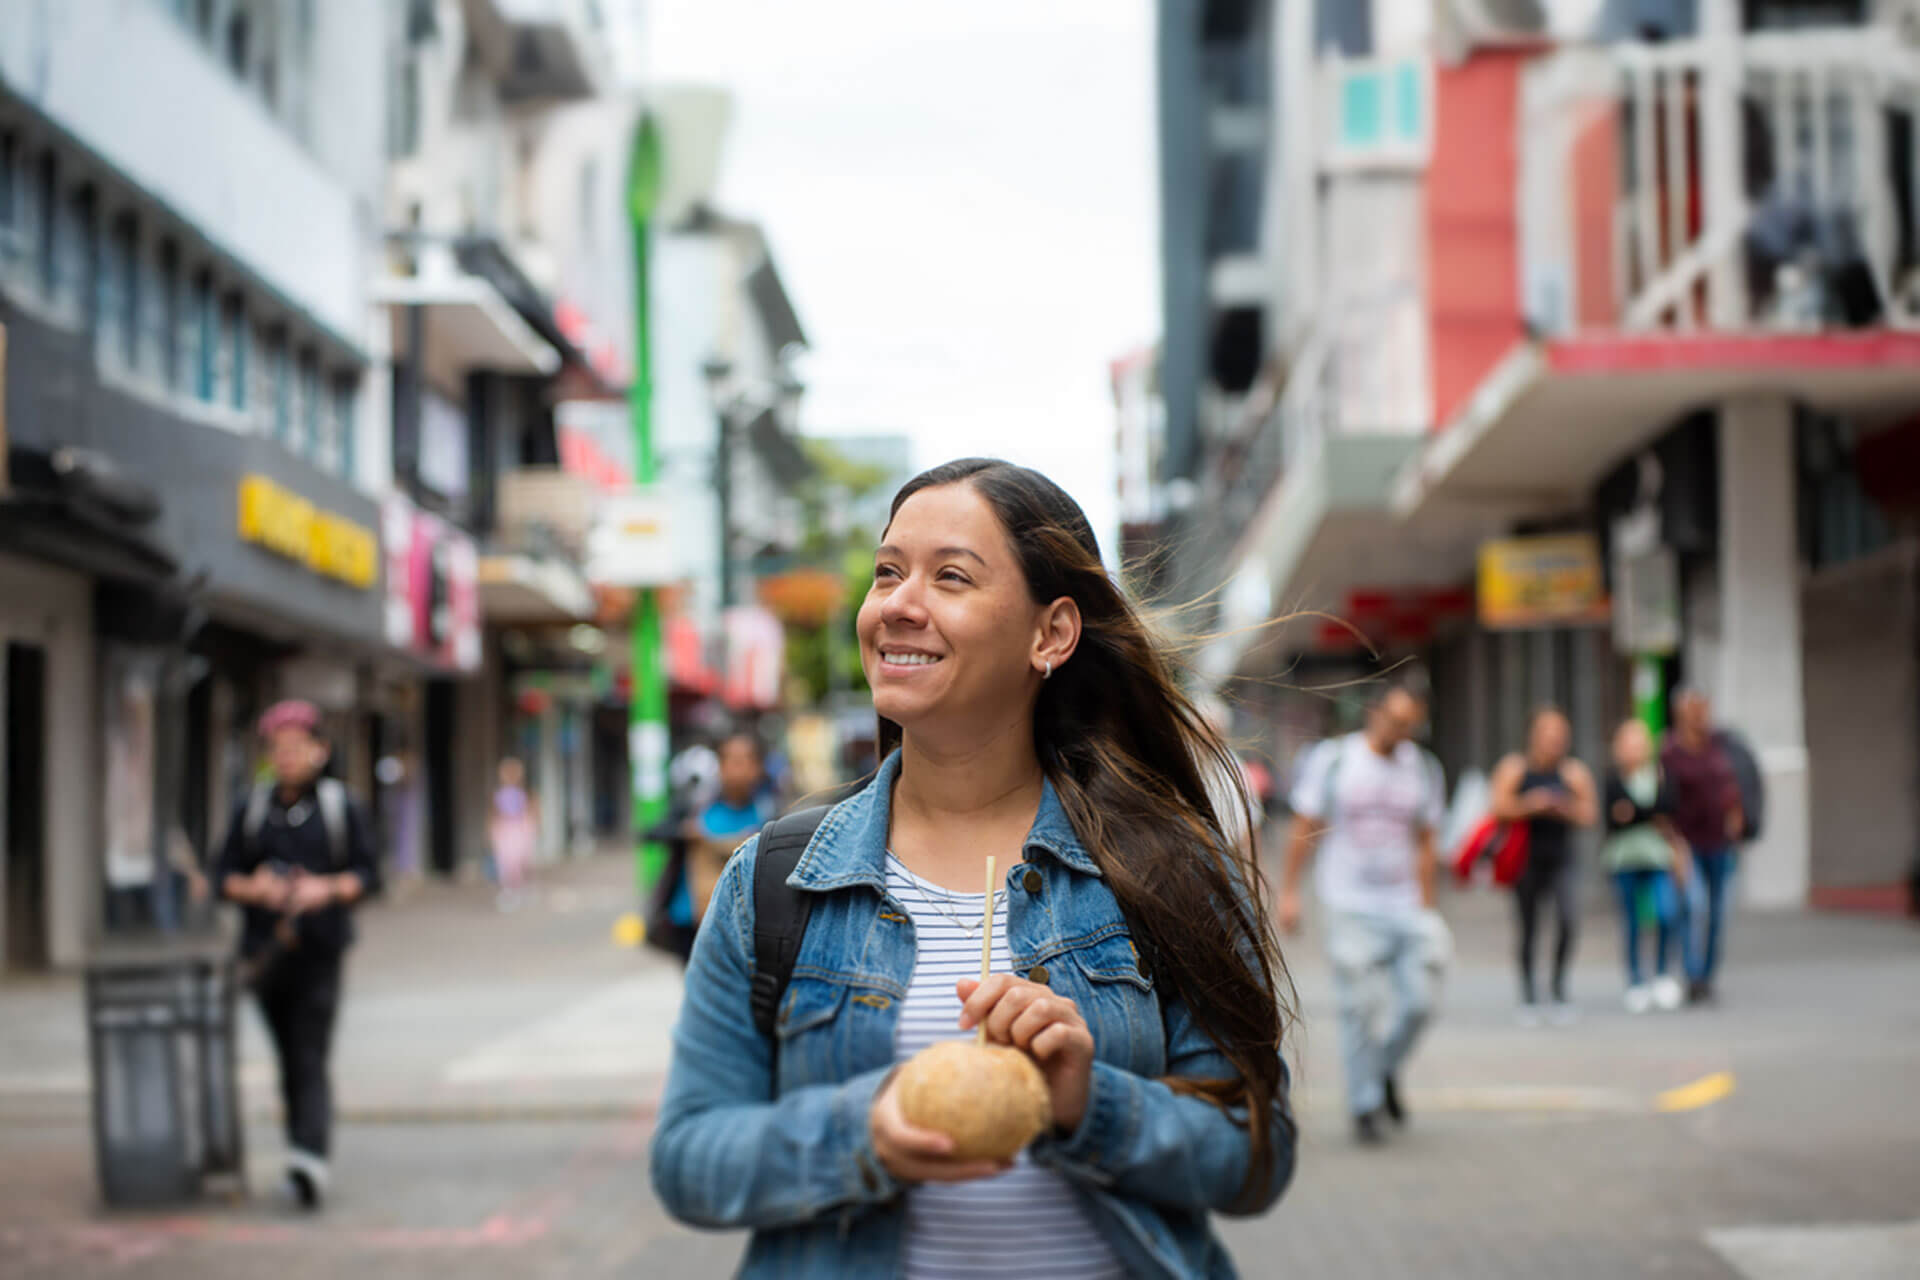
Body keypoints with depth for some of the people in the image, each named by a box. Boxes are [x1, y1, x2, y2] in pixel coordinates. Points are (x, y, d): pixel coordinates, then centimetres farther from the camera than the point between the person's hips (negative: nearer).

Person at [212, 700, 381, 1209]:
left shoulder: (339, 805, 3)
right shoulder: (253, 808, 8)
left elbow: (368, 875, 0)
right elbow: (224, 875, 7)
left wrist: (327, 888, -18)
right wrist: (252, 887, -15)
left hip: (319, 950, -3)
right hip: (267, 951, 3)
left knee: (311, 1059, -13)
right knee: (288, 1060, 9)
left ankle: (309, 1157, -26)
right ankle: (306, 1161, 18)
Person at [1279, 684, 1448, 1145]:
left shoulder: (1424, 768, 9)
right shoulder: (1331, 759, -1)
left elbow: (1425, 843, 14)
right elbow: (1303, 828, 3)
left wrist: (1426, 909, 11)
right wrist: (1288, 890, -2)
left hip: (1405, 906, 3)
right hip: (1351, 908, -3)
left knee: (1419, 1002, -4)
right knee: (1360, 1008, -6)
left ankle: (1387, 1071, 25)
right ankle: (1365, 1105, 7)